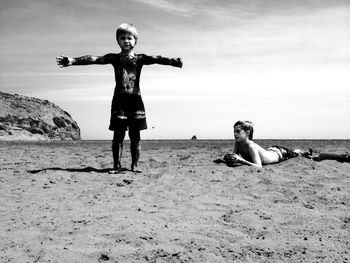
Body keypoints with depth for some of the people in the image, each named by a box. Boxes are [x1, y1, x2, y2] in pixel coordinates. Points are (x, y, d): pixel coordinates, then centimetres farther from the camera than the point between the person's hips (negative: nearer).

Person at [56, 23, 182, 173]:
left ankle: (135, 164, 13)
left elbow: (156, 59, -10)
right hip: (119, 99, 0)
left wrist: (172, 62, -29)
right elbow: (94, 59, -2)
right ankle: (117, 165, 6)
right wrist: (72, 61, -13)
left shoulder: (140, 58, 7)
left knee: (135, 135, 3)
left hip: (135, 100, 0)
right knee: (118, 134, -1)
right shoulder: (114, 58, 8)